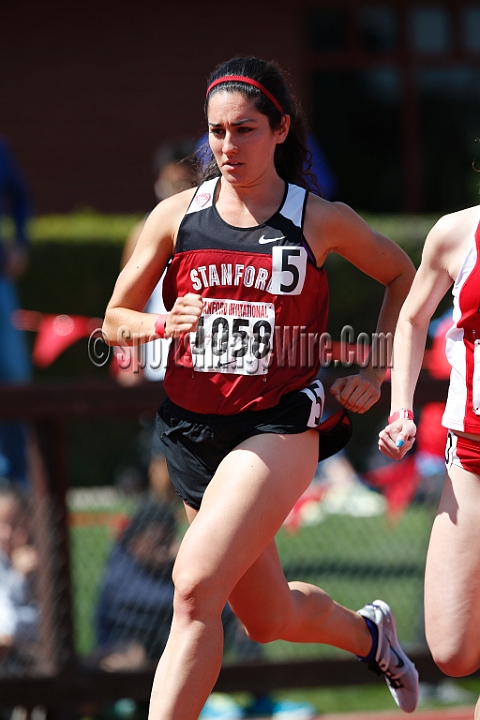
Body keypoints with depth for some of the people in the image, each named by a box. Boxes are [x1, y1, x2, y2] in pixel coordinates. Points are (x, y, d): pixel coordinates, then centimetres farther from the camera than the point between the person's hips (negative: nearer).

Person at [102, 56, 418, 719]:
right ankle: (368, 632, 46)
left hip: (279, 425, -4)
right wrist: (164, 325, -13)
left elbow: (402, 275, 17)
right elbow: (115, 321, 9)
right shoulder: (176, 216, 4)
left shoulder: (323, 221, -1)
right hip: (192, 427, 4)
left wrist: (375, 373, 9)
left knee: (195, 587, -24)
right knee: (271, 620, 14)